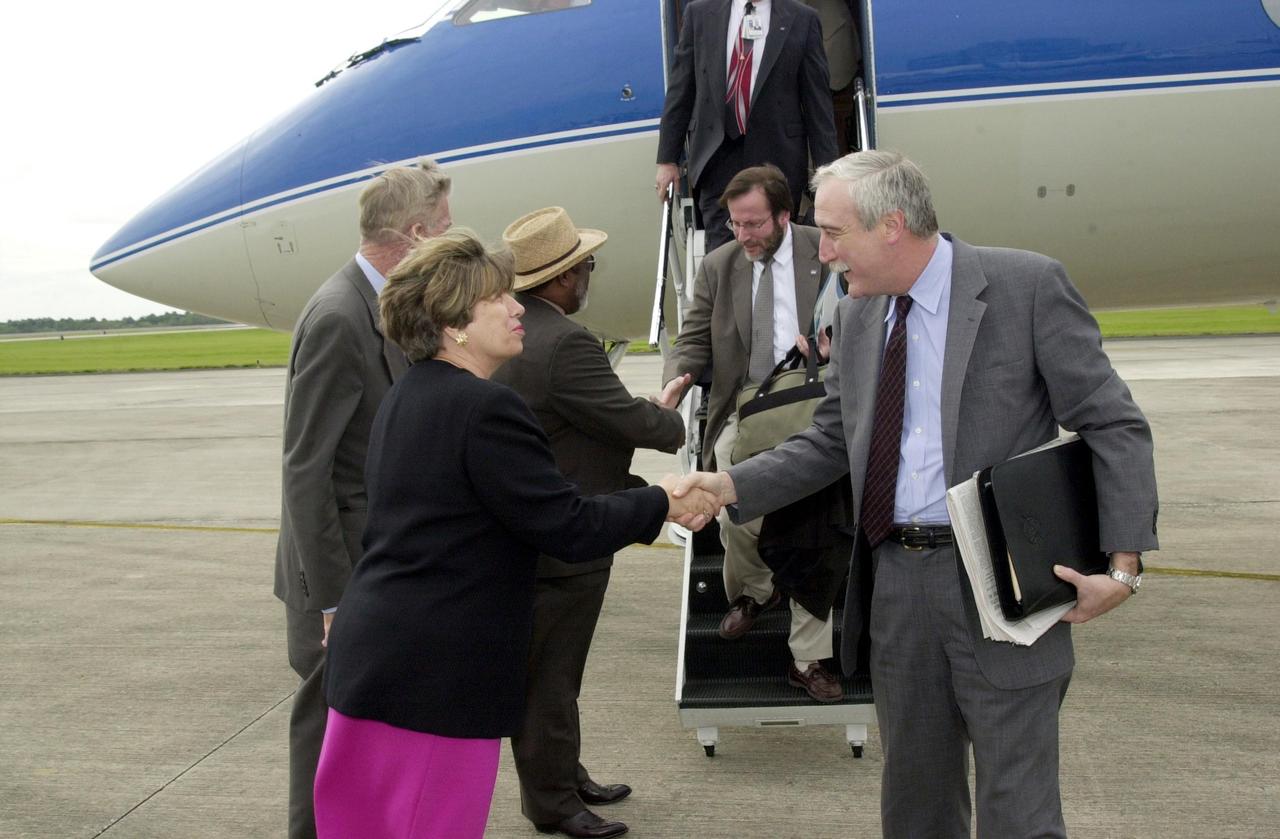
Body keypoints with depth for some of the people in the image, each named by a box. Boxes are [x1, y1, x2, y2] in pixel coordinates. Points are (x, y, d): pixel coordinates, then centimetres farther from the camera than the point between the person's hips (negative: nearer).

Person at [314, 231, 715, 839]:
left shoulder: (404, 399, 10)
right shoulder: (486, 408, -19)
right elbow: (570, 530, -18)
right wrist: (660, 502, -3)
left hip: (369, 662, 9)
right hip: (437, 680, -9)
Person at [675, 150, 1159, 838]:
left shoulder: (1029, 285, -9)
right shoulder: (856, 316, 9)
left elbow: (1113, 426, -8)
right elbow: (830, 440, 13)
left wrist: (1124, 563, -14)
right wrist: (732, 485, 0)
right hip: (896, 580, 6)